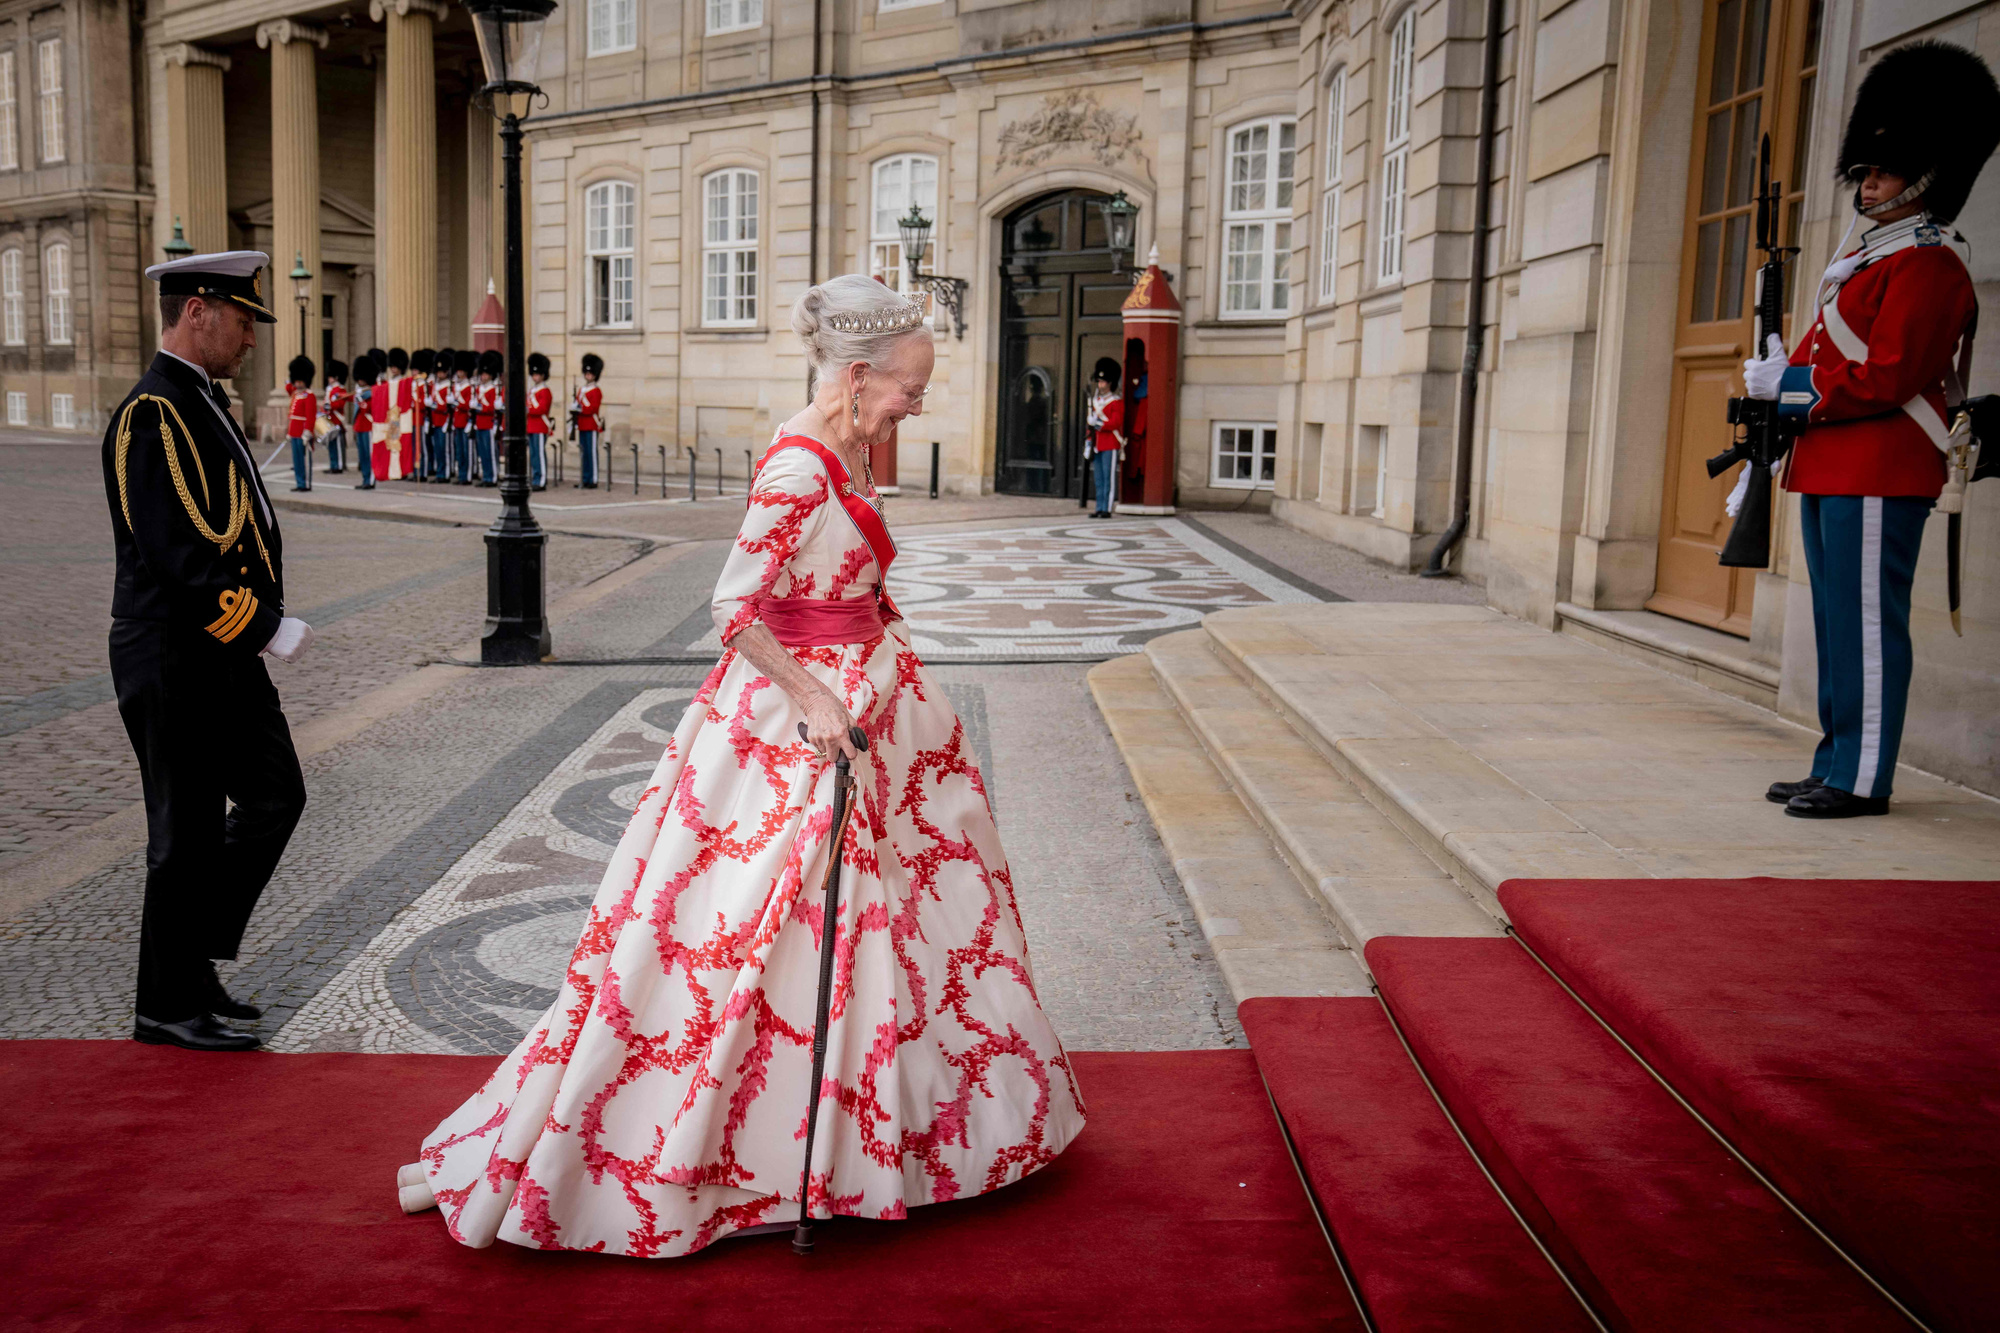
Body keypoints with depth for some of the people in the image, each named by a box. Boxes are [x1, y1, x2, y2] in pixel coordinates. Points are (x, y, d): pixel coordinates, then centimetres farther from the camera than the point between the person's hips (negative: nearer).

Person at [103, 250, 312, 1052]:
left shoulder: (203, 403, 14)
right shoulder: (153, 415, -18)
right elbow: (178, 557, -25)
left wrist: (259, 628, 12)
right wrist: (267, 629, -19)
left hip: (226, 659, 10)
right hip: (178, 664, -10)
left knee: (275, 797, 16)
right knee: (189, 831, 2)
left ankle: (190, 959, 28)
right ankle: (169, 1005, 18)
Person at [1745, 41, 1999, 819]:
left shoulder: (1927, 265, -10)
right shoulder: (1868, 258, 20)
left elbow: (1886, 378, -19)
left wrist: (1793, 389, -13)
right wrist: (1780, 381, 3)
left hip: (1879, 476, -10)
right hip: (1832, 469, 10)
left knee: (1868, 624, -6)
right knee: (1838, 624, 12)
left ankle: (1862, 781, -1)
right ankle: (1836, 766, 20)